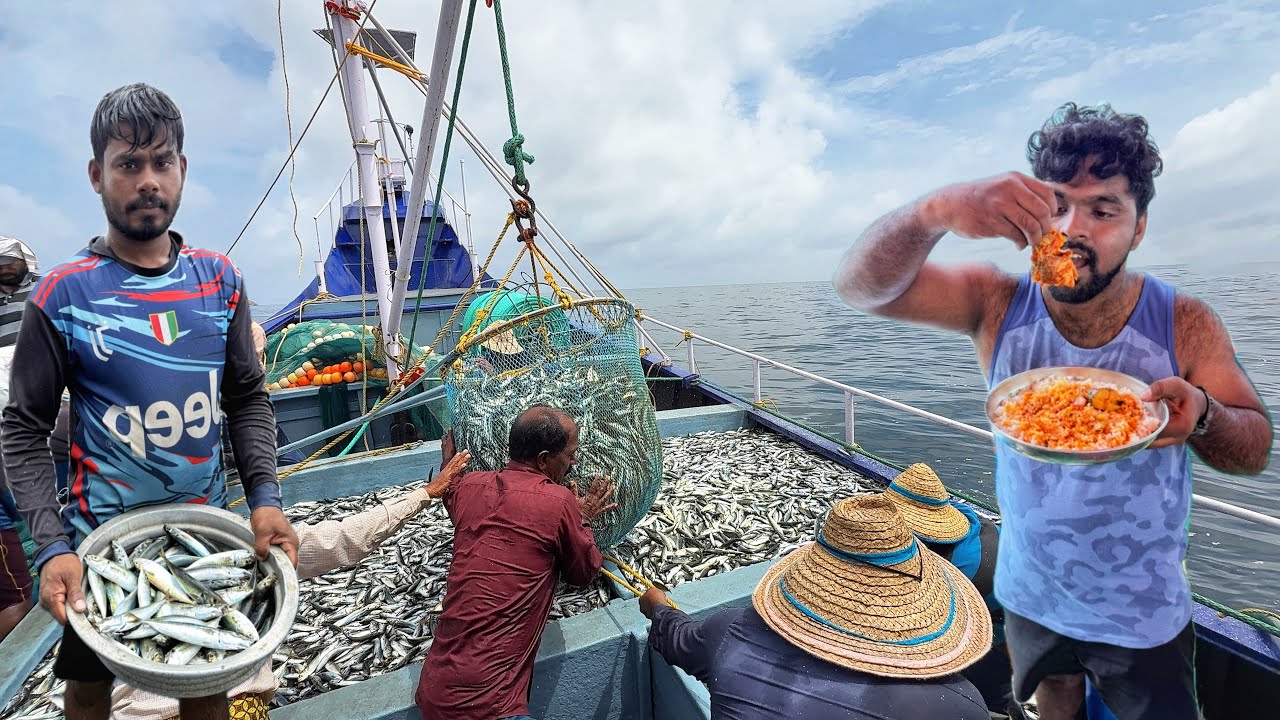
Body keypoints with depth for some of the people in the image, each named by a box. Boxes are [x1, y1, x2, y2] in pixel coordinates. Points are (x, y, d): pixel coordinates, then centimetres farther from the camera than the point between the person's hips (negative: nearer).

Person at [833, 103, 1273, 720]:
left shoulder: (1184, 324, -15)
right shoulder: (999, 305, -19)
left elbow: (1255, 450, -9)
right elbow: (860, 285, -30)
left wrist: (1201, 416, -33)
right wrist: (937, 210, -49)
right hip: (1030, 595, 1)